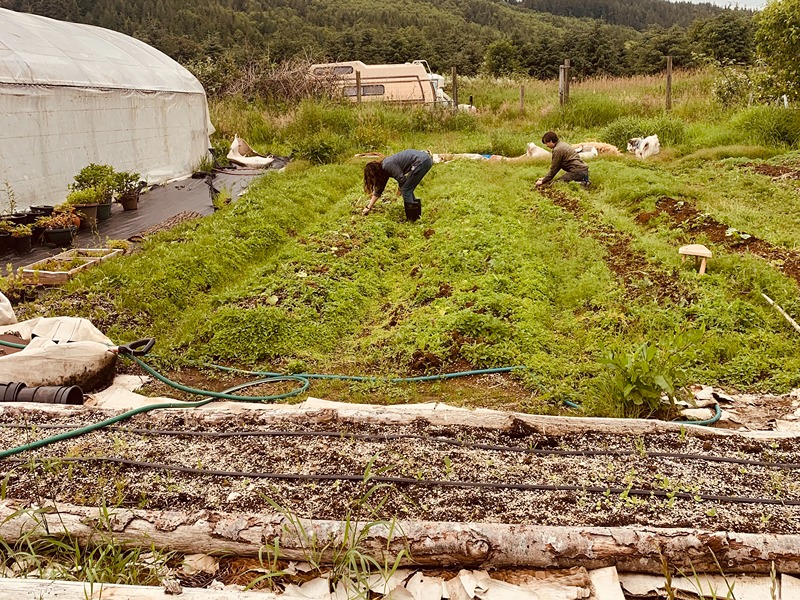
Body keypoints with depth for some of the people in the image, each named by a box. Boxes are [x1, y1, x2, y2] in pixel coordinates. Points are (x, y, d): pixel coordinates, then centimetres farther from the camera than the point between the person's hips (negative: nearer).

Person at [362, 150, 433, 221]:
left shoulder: (387, 166, -13)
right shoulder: (384, 168, 16)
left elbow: (402, 179, -14)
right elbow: (379, 190, 23)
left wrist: (400, 189, 9)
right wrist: (368, 207, 27)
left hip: (421, 161, -9)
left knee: (406, 190, -5)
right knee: (408, 190, 15)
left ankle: (412, 219, -1)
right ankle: (416, 215, 22)